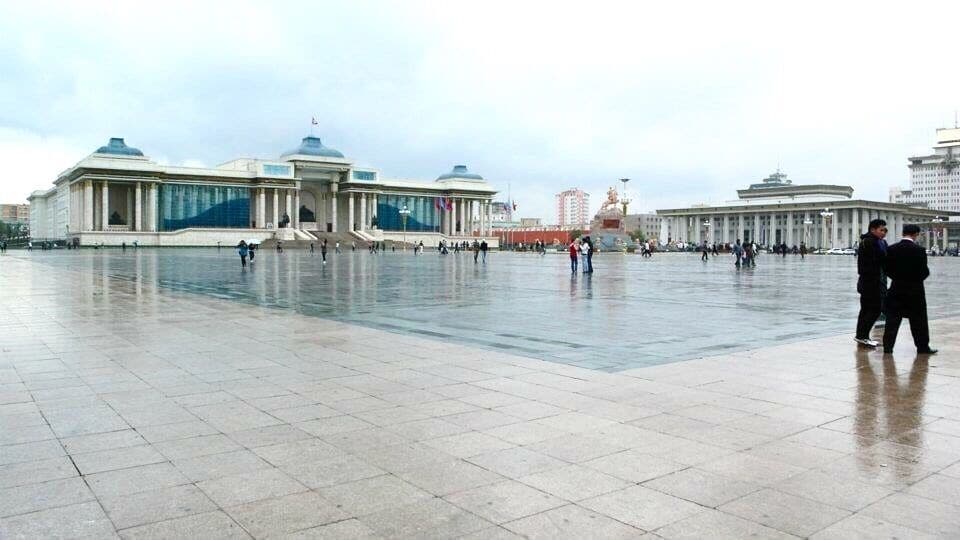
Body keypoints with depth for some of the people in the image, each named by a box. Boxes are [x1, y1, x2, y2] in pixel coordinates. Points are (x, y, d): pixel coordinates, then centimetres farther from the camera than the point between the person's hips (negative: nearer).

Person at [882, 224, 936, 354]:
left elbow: (887, 269, 1)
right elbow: (924, 272, -10)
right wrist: (916, 279, 10)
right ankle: (923, 347, 16)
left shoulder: (891, 249, -4)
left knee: (892, 319, 6)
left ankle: (888, 346, 6)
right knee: (918, 321, 8)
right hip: (915, 290, -2)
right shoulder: (919, 250, -12)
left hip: (896, 289, 3)